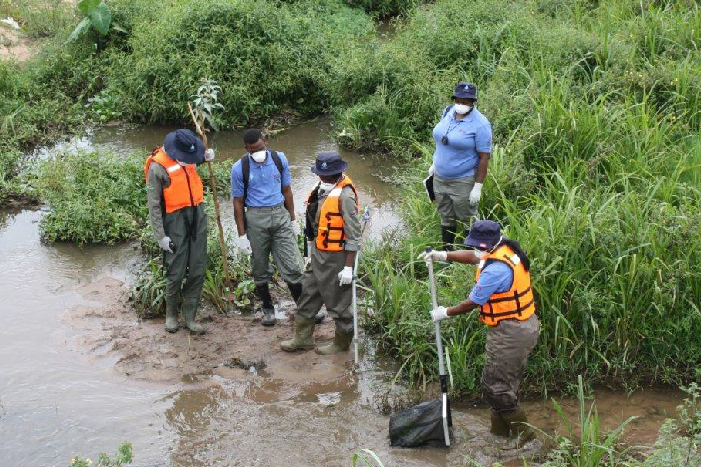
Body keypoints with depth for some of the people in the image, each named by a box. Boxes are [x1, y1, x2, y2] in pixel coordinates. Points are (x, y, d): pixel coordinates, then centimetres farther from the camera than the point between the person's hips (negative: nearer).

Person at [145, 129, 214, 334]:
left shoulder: (188, 156, 5)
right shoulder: (157, 167, -14)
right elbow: (154, 205, -12)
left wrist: (206, 156, 10)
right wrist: (161, 236, -14)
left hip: (197, 215, 6)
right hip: (175, 219, -6)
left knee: (198, 270, 5)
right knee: (176, 273, -2)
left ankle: (190, 316, 14)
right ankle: (171, 314, 20)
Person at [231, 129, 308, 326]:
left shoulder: (279, 159, 1)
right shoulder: (240, 168, -5)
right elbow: (238, 202, -2)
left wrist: (293, 220, 12)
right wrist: (242, 235, -4)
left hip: (280, 215, 1)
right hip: (255, 219, -1)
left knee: (292, 265, -2)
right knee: (260, 269, 8)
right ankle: (268, 309, 24)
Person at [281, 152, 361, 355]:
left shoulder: (345, 196, -22)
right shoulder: (323, 189, 4)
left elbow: (353, 235, -21)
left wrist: (348, 267, -20)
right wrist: (311, 252, 19)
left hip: (336, 259, -9)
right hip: (318, 255, 9)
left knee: (338, 302, 6)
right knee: (308, 295, 18)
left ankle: (342, 342, 25)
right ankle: (303, 338, 32)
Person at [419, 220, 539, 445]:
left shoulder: (495, 270, -27)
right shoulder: (507, 247, 2)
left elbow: (472, 303, -17)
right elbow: (473, 256, 17)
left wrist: (445, 313, -1)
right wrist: (443, 255, 7)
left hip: (509, 333, -10)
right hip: (526, 324, 10)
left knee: (495, 386, 2)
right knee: (508, 380, 20)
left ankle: (521, 431, 11)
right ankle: (500, 428, 33)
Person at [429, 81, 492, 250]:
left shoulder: (480, 124, -19)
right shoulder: (448, 112, 2)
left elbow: (484, 157, -18)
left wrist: (478, 186, -19)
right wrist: (435, 163, 18)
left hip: (463, 182, -7)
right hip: (440, 178, 7)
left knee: (468, 221, 5)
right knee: (446, 217, 19)